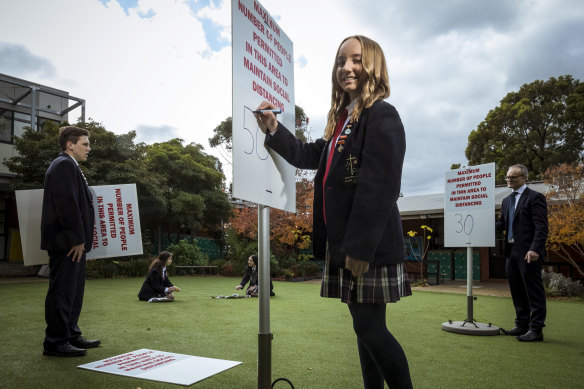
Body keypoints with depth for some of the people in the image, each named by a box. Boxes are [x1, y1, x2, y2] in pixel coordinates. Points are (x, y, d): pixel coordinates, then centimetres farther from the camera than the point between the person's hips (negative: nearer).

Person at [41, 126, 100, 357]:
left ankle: (71, 336, 25)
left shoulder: (69, 166, 22)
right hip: (67, 242, -11)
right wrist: (77, 239, -21)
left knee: (73, 291, 16)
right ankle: (56, 342, 4)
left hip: (74, 242, 11)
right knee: (62, 291, -4)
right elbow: (67, 204, -21)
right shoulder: (64, 165, -12)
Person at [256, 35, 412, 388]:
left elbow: (380, 187, -19)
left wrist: (360, 246, -22)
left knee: (370, 329, -2)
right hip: (343, 243, 8)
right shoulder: (342, 119, 16)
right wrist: (274, 130, 10)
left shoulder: (382, 116, -11)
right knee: (366, 327, 17)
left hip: (369, 246, -8)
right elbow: (311, 156, 22)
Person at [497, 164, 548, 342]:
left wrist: (535, 249, -23)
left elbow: (541, 227, -13)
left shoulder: (535, 197, -6)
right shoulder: (506, 200, 18)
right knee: (517, 291, 14)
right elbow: (501, 224, 16)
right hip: (511, 252, 8)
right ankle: (521, 325, 25)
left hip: (528, 253, -8)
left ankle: (536, 329, 6)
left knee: (533, 291, -1)